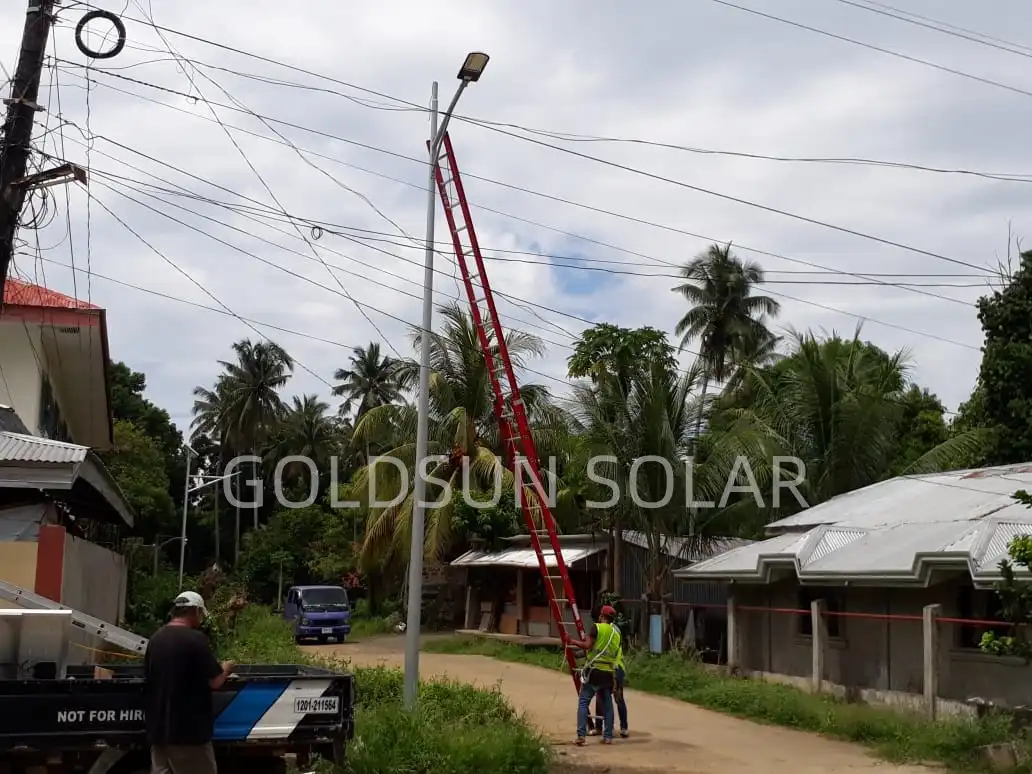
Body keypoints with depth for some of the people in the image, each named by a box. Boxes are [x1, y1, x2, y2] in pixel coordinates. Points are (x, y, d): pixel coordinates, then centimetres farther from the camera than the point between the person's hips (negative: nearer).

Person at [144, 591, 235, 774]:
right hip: (188, 731, -7)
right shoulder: (195, 639, -14)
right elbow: (215, 682, -14)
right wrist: (225, 669, 8)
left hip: (158, 728, 7)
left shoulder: (155, 639, 8)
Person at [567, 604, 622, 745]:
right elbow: (615, 652, 15)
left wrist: (574, 642, 0)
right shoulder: (616, 632, 13)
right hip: (609, 672, 5)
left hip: (594, 671, -5)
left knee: (583, 702, -2)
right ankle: (608, 736, 10)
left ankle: (581, 735, -11)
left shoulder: (597, 628, -5)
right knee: (607, 704, 12)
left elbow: (587, 645, -15)